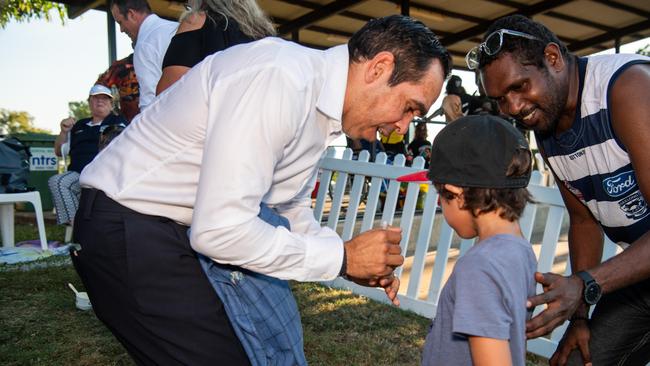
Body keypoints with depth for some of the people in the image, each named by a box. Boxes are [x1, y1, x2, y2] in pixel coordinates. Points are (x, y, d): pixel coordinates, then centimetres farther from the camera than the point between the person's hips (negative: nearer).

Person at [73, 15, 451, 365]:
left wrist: (350, 258, -1)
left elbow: (292, 210, 14)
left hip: (193, 229, 9)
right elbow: (219, 229, -29)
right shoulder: (278, 78, -26)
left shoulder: (321, 105, 3)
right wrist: (343, 256, -19)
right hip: (127, 230, -8)